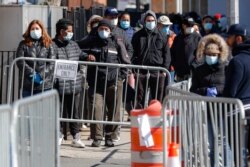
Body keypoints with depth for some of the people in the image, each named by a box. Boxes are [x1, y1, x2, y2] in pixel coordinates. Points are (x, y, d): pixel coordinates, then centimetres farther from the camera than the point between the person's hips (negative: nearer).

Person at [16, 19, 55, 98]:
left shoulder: (48, 45, 9)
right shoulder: (23, 44, 8)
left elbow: (52, 63, 0)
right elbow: (20, 61, -3)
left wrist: (41, 75, -12)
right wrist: (32, 74, -12)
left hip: (44, 85, 0)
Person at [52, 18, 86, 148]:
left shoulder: (73, 45, 14)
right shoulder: (52, 46, -9)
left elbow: (81, 56, 27)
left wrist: (88, 57, 8)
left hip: (75, 86, 6)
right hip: (59, 87, -6)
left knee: (74, 113, 9)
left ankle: (76, 138, 15)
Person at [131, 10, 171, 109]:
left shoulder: (161, 36, 10)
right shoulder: (138, 36, 9)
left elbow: (167, 54, 9)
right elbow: (133, 53, 7)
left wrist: (165, 69, -2)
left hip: (158, 72, 0)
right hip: (141, 71, 0)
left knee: (157, 99, 3)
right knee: (140, 98, 1)